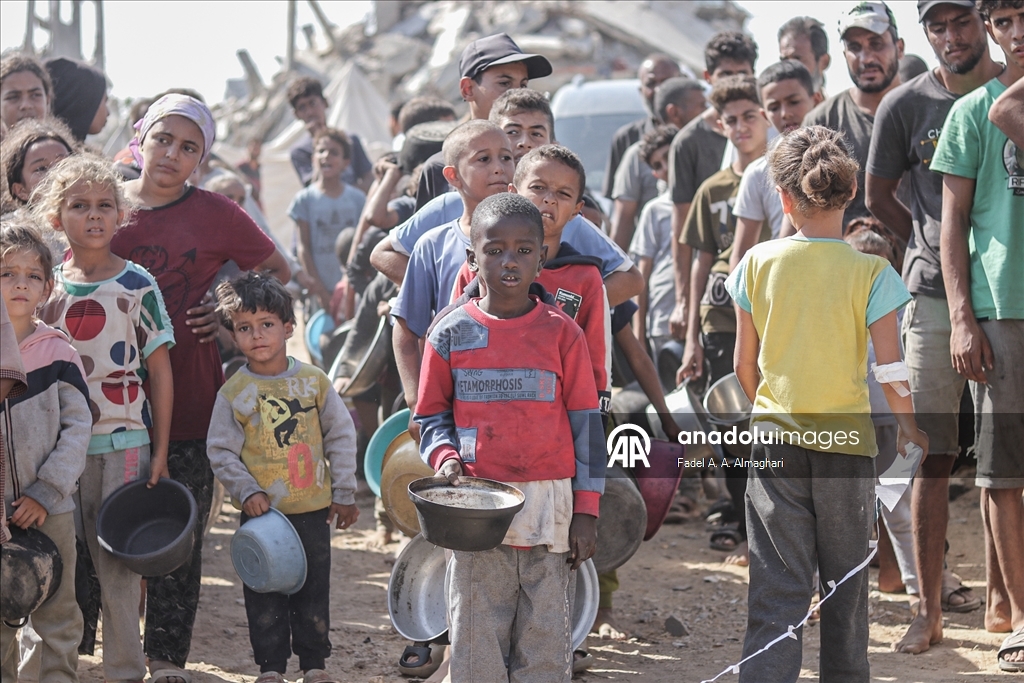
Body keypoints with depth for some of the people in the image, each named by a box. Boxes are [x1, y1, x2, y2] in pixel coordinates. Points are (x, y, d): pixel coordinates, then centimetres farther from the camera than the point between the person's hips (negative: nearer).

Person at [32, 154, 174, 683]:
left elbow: (160, 370, 0)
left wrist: (160, 452, -3)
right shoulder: (47, 286, 7)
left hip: (123, 444, -3)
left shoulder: (137, 286, -1)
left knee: (117, 567, -2)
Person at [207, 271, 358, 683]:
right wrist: (247, 491, -15)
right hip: (261, 512, -1)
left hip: (312, 510, 1)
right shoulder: (234, 393, -5)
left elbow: (341, 436, 4)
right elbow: (221, 451, -2)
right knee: (264, 597, 6)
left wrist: (344, 493, 3)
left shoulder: (313, 381, -1)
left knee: (313, 591, 9)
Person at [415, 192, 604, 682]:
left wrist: (586, 511, 0)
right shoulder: (451, 332, 3)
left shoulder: (562, 333, 1)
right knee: (476, 642, 4)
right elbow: (431, 416, 11)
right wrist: (445, 456, -11)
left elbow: (586, 423, 3)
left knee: (545, 642, 4)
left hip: (549, 508, 0)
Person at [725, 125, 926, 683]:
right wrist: (909, 428, 9)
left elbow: (745, 364, 4)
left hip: (774, 434, 1)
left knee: (777, 584, 0)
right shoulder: (870, 272, -9)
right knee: (846, 581, 15)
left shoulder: (757, 264, -3)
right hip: (847, 438, -1)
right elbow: (889, 369, -9)